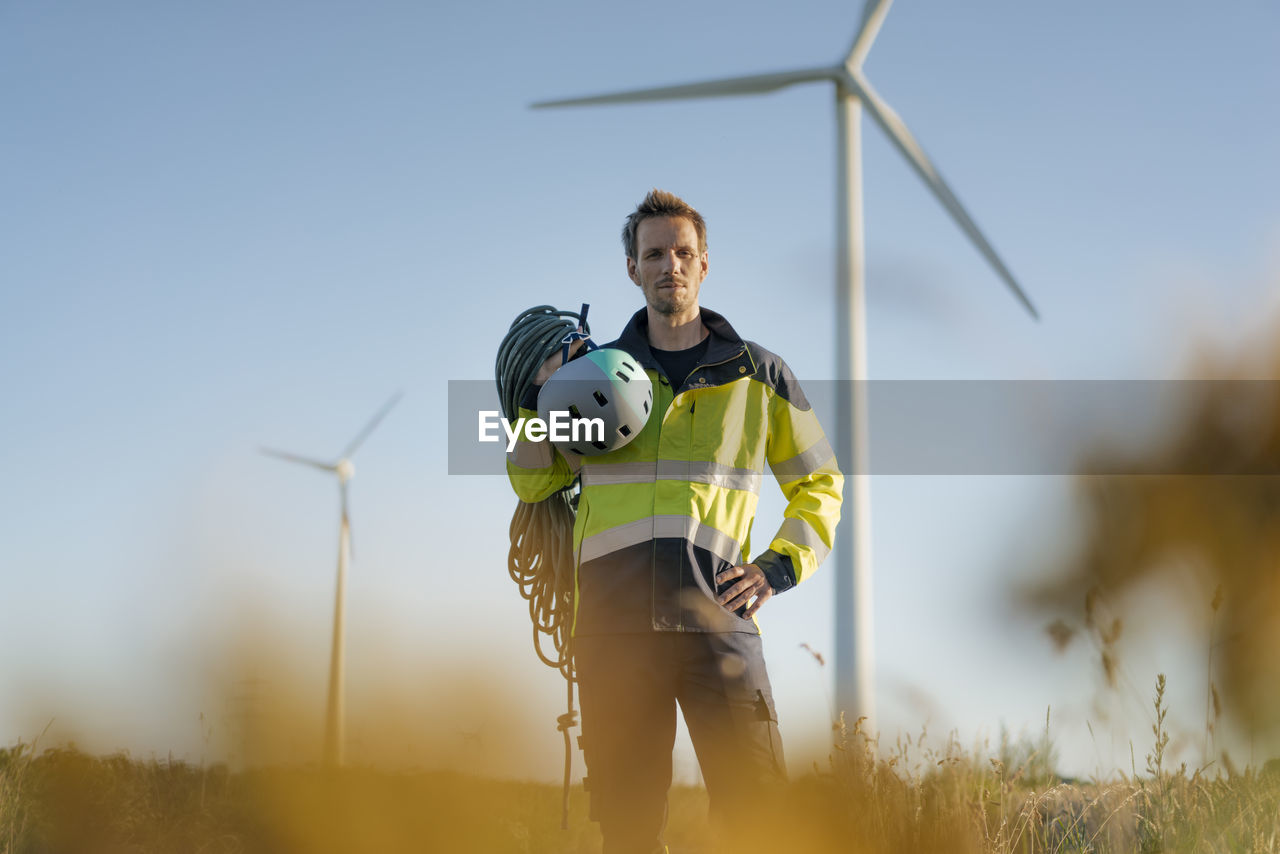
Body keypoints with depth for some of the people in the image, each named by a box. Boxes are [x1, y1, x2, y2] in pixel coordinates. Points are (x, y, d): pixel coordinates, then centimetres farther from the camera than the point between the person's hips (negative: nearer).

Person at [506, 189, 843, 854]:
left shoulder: (757, 374, 14)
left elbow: (819, 484, 21)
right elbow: (532, 481, 18)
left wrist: (781, 565, 5)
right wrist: (539, 396, 1)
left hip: (717, 615, -1)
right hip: (615, 617, 1)